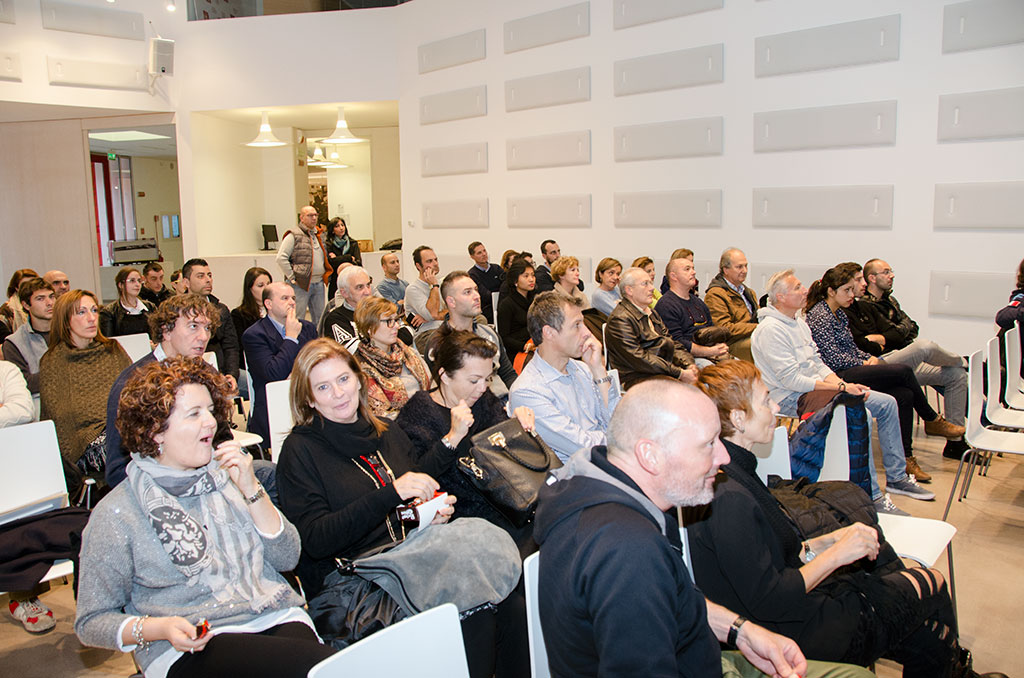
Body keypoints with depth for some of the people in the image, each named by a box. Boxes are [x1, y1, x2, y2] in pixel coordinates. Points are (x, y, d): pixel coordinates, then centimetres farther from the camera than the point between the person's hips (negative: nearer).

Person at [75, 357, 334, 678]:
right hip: (191, 648, -4)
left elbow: (287, 558, 8)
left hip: (276, 617, 5)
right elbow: (91, 621, 5)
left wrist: (252, 490, -5)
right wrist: (160, 628, -14)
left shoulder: (225, 475, 11)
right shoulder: (116, 515, 0)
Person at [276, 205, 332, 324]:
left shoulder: (318, 235, 16)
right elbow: (281, 258, -13)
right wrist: (292, 278, -14)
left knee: (320, 317, 11)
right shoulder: (293, 236, -6)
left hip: (319, 284, 7)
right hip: (301, 284, -7)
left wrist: (324, 277, 15)